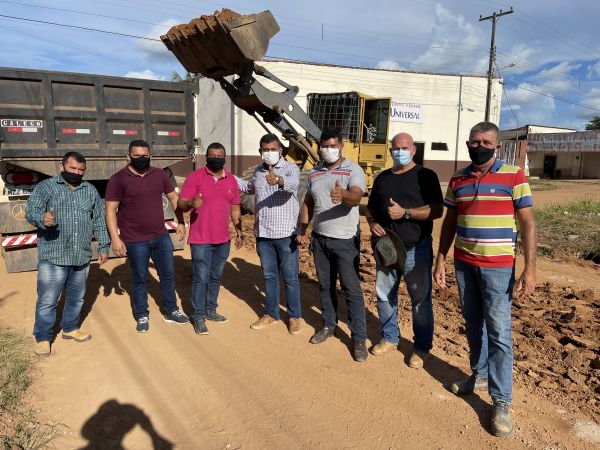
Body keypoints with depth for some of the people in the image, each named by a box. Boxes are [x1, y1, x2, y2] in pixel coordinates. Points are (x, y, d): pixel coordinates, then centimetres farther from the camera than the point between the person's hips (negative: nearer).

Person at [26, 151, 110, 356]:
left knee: (76, 297, 16)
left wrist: (103, 246, 10)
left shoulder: (91, 191, 10)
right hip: (52, 257, -4)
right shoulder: (45, 187, -1)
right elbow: (31, 211, -13)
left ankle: (70, 328, 35)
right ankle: (43, 338, 18)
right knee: (47, 300, 2)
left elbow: (99, 220, 13)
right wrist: (42, 218, -36)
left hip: (81, 257, 4)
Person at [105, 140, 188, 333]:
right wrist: (115, 239, -16)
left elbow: (173, 197, 13)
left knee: (168, 274, 13)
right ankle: (142, 316, 28)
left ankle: (171, 311, 30)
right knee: (140, 278, 10)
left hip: (161, 237, 4)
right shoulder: (118, 179, -9)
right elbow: (110, 210, -10)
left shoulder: (159, 174, 3)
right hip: (135, 241, -4)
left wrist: (181, 222, 9)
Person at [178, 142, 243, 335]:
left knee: (216, 277, 15)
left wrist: (239, 230, 7)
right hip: (201, 240, -5)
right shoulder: (195, 177, -7)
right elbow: (181, 204, -10)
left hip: (223, 239, 5)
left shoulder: (231, 179, 7)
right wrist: (191, 203, -32)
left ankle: (210, 310, 30)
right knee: (200, 279, 0)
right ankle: (198, 317, 13)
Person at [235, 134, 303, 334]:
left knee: (290, 278, 6)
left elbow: (293, 184, -33)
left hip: (285, 234, -5)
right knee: (269, 276, 16)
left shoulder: (291, 168, -9)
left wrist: (279, 180, -54)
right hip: (263, 234, 5)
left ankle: (294, 316, 21)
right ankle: (271, 313, 30)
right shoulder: (258, 171, 9)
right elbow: (250, 188, 31)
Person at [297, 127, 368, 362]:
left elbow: (356, 197, -26)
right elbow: (308, 203, 16)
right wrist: (302, 230, 10)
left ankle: (359, 338, 8)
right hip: (319, 238, 5)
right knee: (325, 285, 15)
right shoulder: (314, 173, 8)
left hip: (345, 240, -5)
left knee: (351, 289, -2)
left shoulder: (353, 170, -9)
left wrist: (343, 195, -49)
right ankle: (329, 325, 33)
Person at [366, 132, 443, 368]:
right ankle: (389, 337, 32)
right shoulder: (382, 178, 12)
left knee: (420, 299, 4)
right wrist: (372, 223, -2)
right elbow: (371, 208, 20)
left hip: (416, 249, -5)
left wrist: (405, 212, -21)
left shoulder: (426, 176, -3)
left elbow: (437, 210, -12)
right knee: (384, 296, 14)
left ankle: (422, 347, 20)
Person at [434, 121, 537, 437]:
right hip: (463, 264, 4)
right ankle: (480, 375, 33)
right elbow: (449, 223, 11)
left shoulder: (513, 175, -6)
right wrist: (440, 261, 7)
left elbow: (527, 223, -7)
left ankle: (501, 402, 8)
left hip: (498, 266, -4)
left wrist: (530, 268, -13)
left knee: (498, 332, -2)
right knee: (473, 324, 15)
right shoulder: (457, 180, 6)